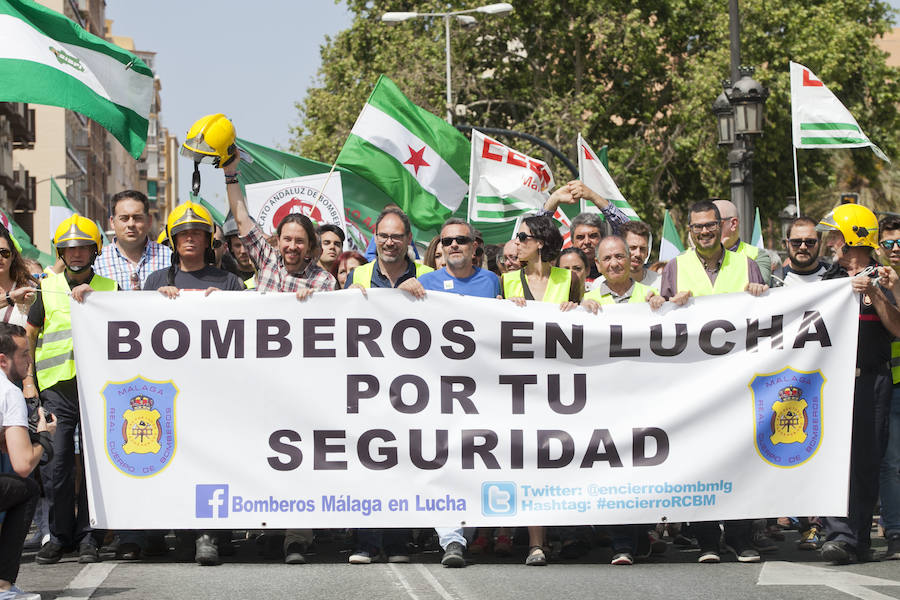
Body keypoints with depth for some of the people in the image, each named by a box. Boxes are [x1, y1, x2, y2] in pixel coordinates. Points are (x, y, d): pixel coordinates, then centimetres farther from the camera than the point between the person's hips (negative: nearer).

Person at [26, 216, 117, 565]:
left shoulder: (109, 289, 9)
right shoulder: (47, 288, 11)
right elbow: (28, 336, 13)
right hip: (56, 387, 1)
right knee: (55, 464, -1)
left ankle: (88, 536, 8)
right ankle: (59, 535, 8)